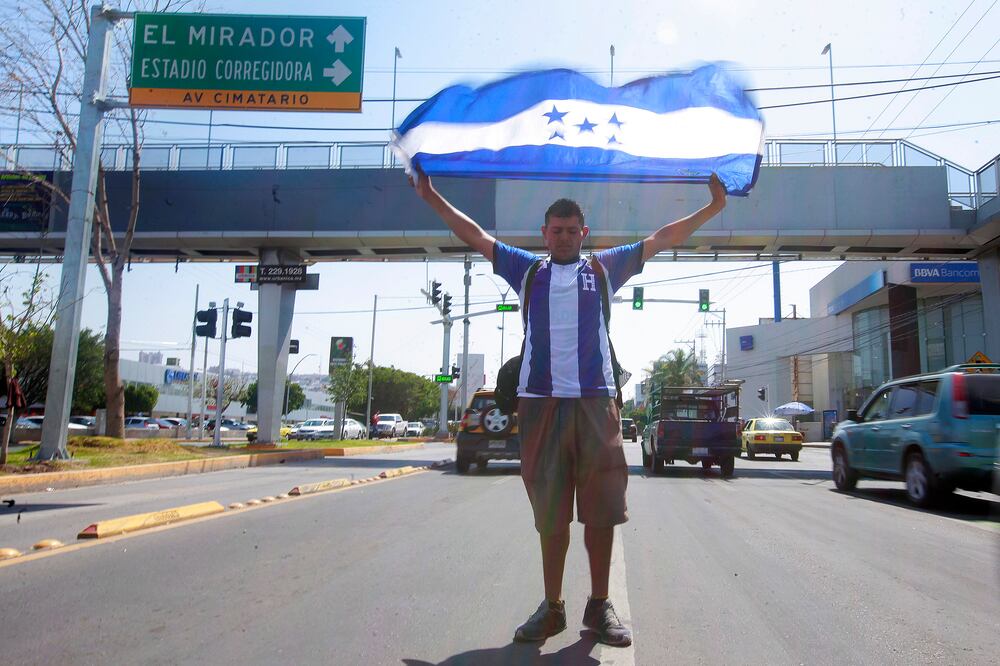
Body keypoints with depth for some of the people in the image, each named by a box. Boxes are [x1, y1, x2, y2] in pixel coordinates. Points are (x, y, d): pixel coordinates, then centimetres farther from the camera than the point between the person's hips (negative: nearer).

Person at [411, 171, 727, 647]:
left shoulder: (605, 268, 15)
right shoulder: (526, 269, 16)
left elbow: (662, 239, 16)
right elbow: (474, 235, 18)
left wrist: (712, 208, 13)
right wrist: (432, 197, 16)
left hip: (596, 401, 0)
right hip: (540, 402, 1)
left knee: (601, 508, 1)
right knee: (549, 512, 6)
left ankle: (599, 606, 14)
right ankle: (552, 607, 17)